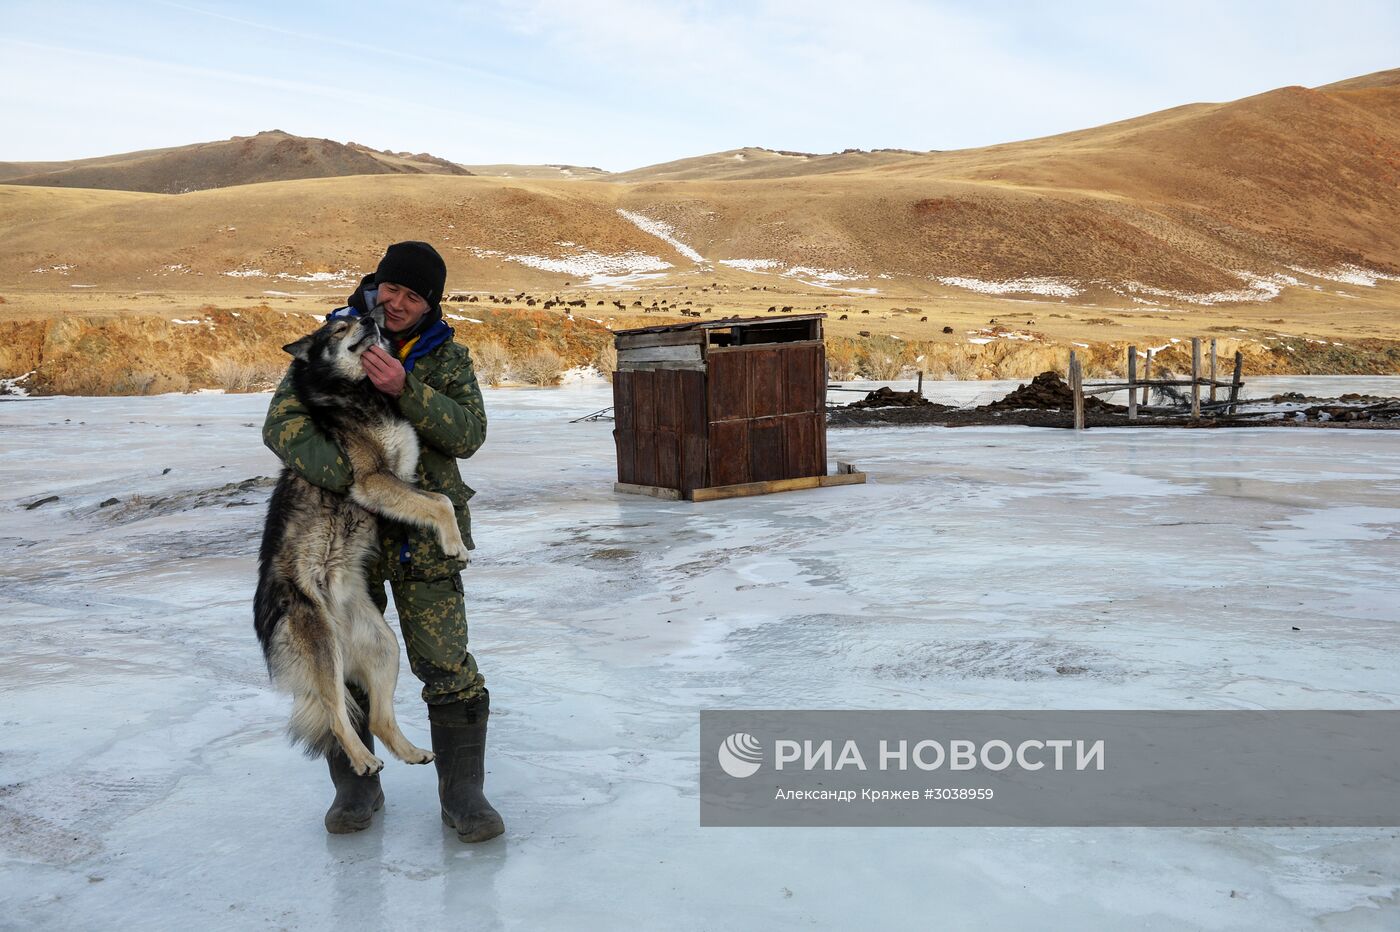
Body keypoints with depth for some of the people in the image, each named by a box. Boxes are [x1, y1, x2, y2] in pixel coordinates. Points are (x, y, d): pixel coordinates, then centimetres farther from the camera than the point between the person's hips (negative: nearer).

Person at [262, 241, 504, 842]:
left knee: (448, 667, -3)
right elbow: (282, 423, -12)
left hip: (424, 535, -1)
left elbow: (468, 433, -13)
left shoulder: (448, 358, 2)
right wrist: (341, 473, -28)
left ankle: (463, 795, 12)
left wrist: (404, 390, -27)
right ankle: (356, 790, 29)